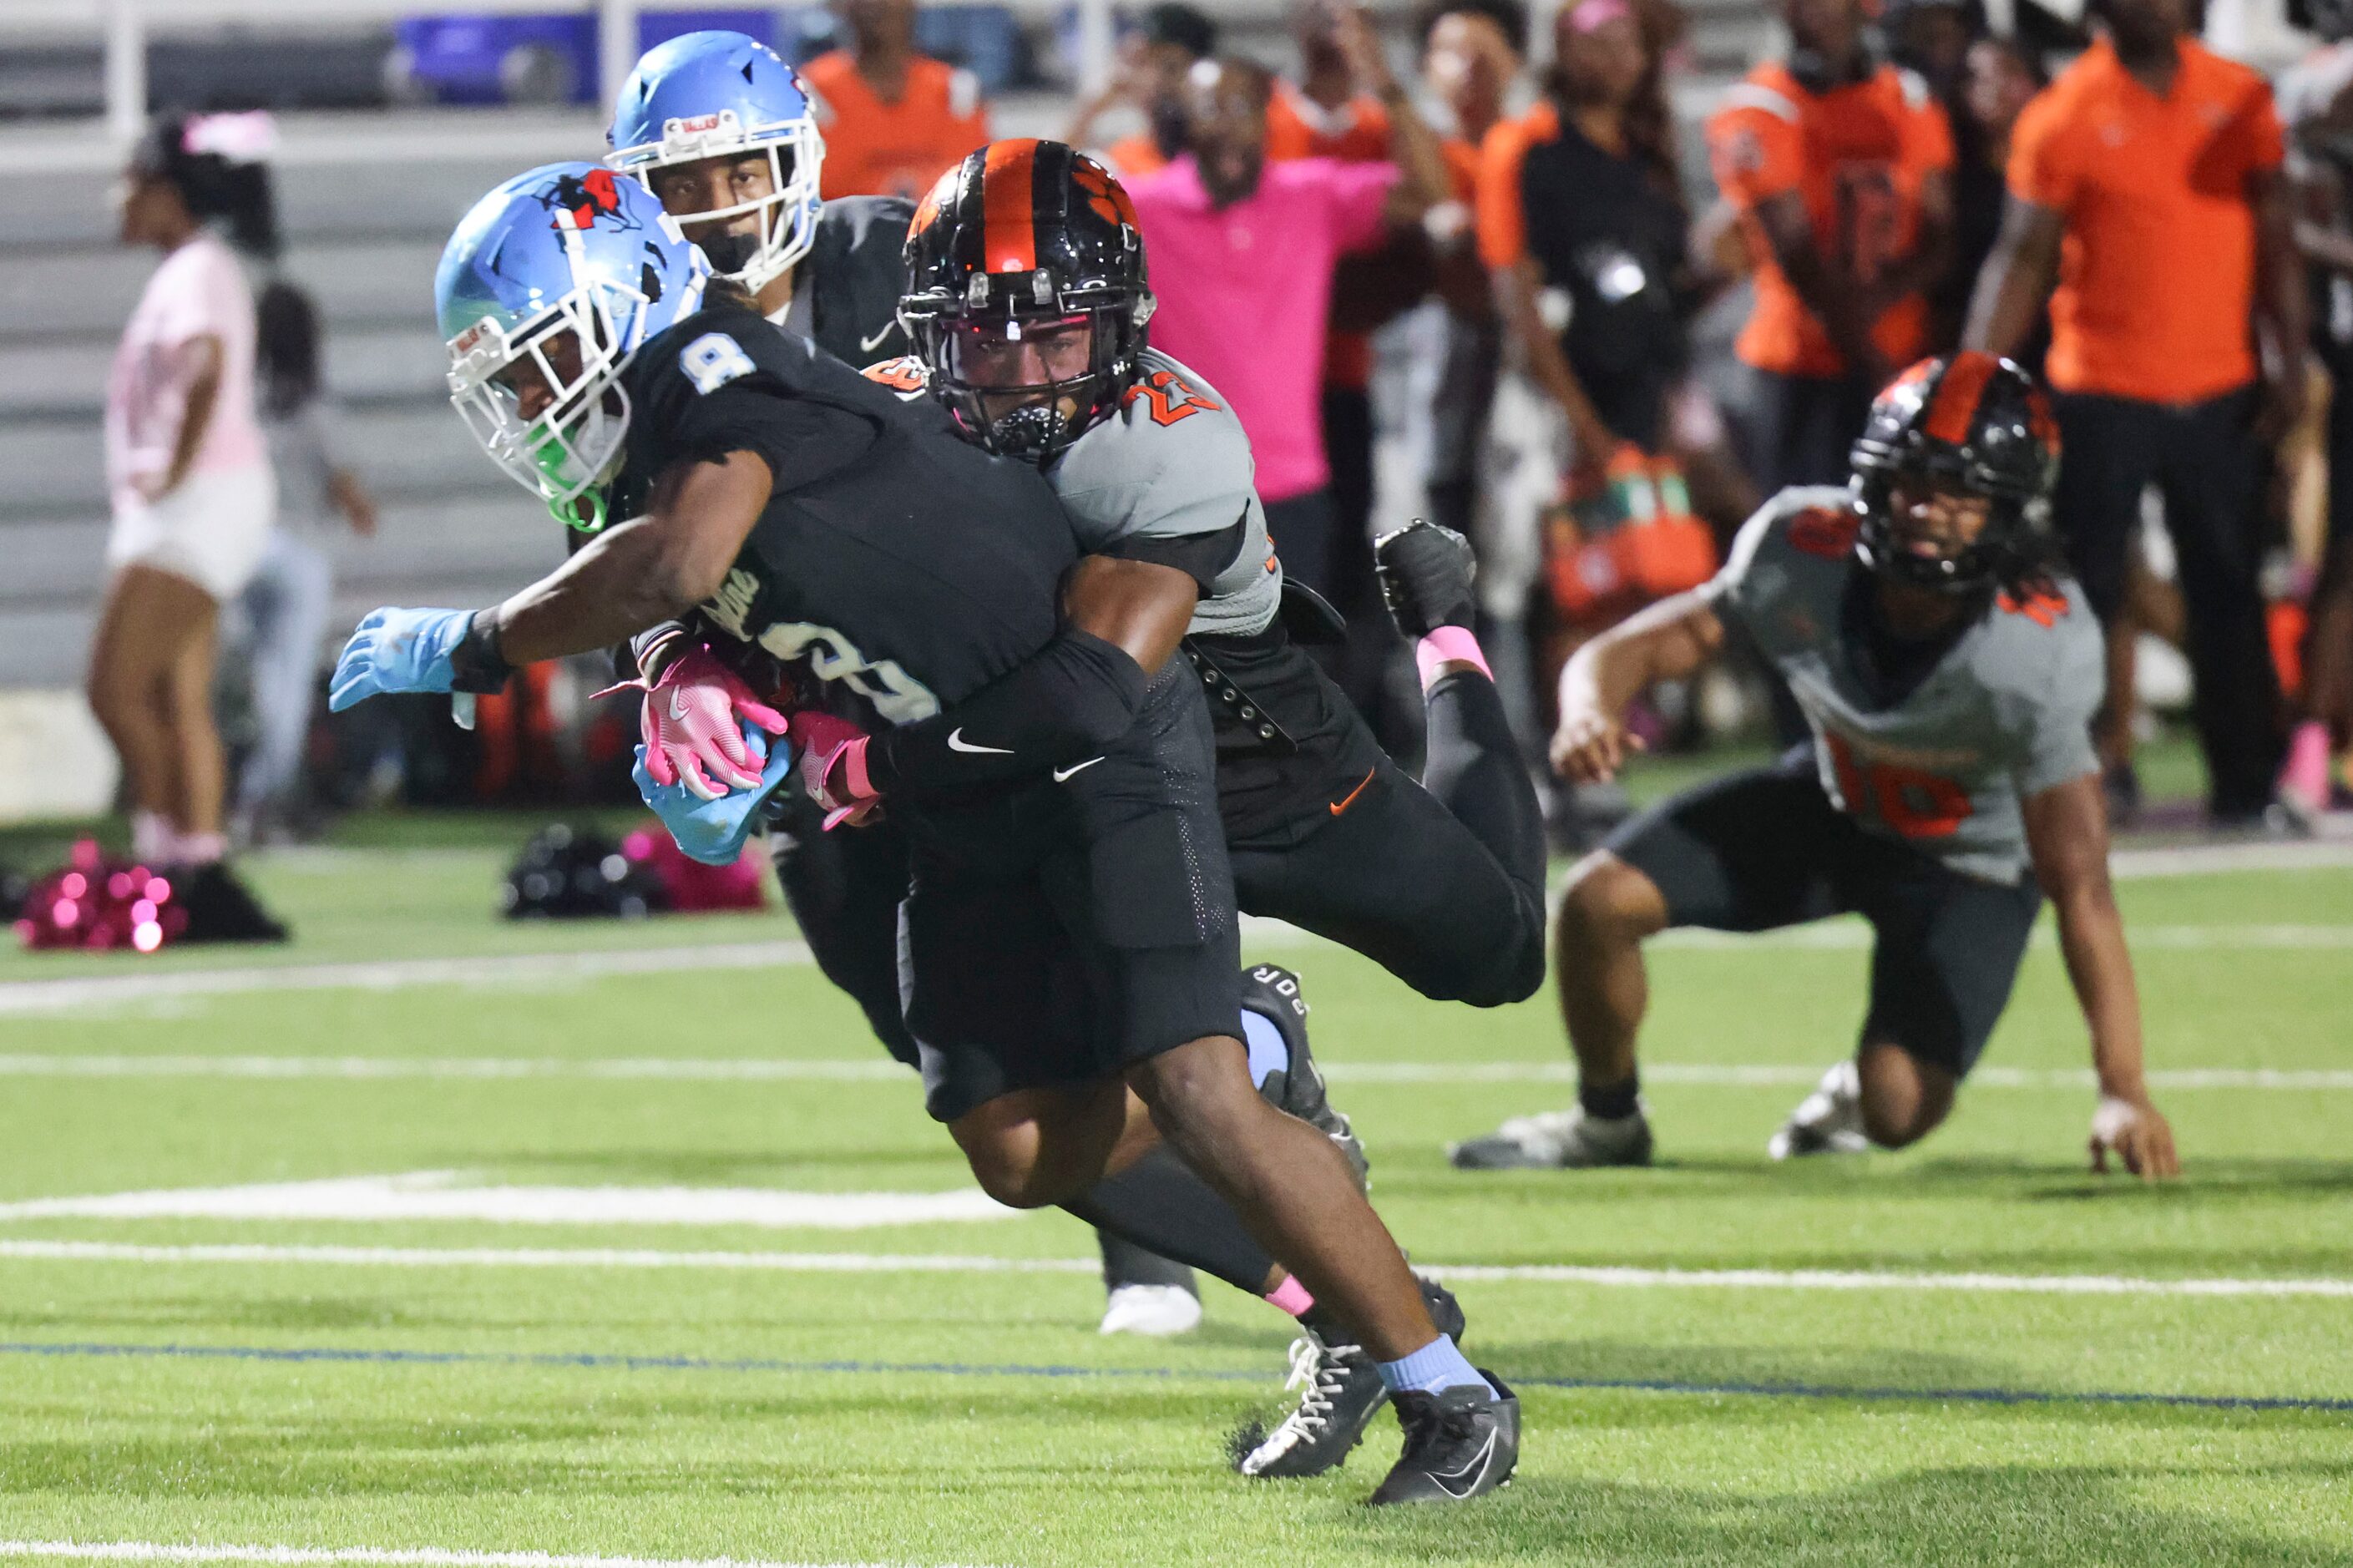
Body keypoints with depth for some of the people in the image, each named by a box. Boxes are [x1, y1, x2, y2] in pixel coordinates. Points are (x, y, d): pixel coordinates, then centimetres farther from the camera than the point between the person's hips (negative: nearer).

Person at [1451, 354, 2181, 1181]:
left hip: (1969, 859, -3)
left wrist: (2124, 1091, -42)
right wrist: (1590, 709, -45)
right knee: (1600, 900, -11)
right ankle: (1607, 1119, 18)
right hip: (1834, 803, 3)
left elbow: (2081, 886, -37)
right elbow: (1635, 648, -18)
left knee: (1896, 1114, -19)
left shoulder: (2037, 655, -37)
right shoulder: (1805, 549, -27)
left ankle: (1863, 1086, 22)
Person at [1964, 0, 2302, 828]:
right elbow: (2022, 261, -5)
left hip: (2221, 393, 3)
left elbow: (2275, 240, 8)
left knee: (2230, 597, 8)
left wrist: (2287, 361, 0)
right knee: (2083, 596, 0)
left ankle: (2246, 787, 16)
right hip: (2104, 394, -3)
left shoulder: (2241, 99, 4)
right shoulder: (2065, 116, -6)